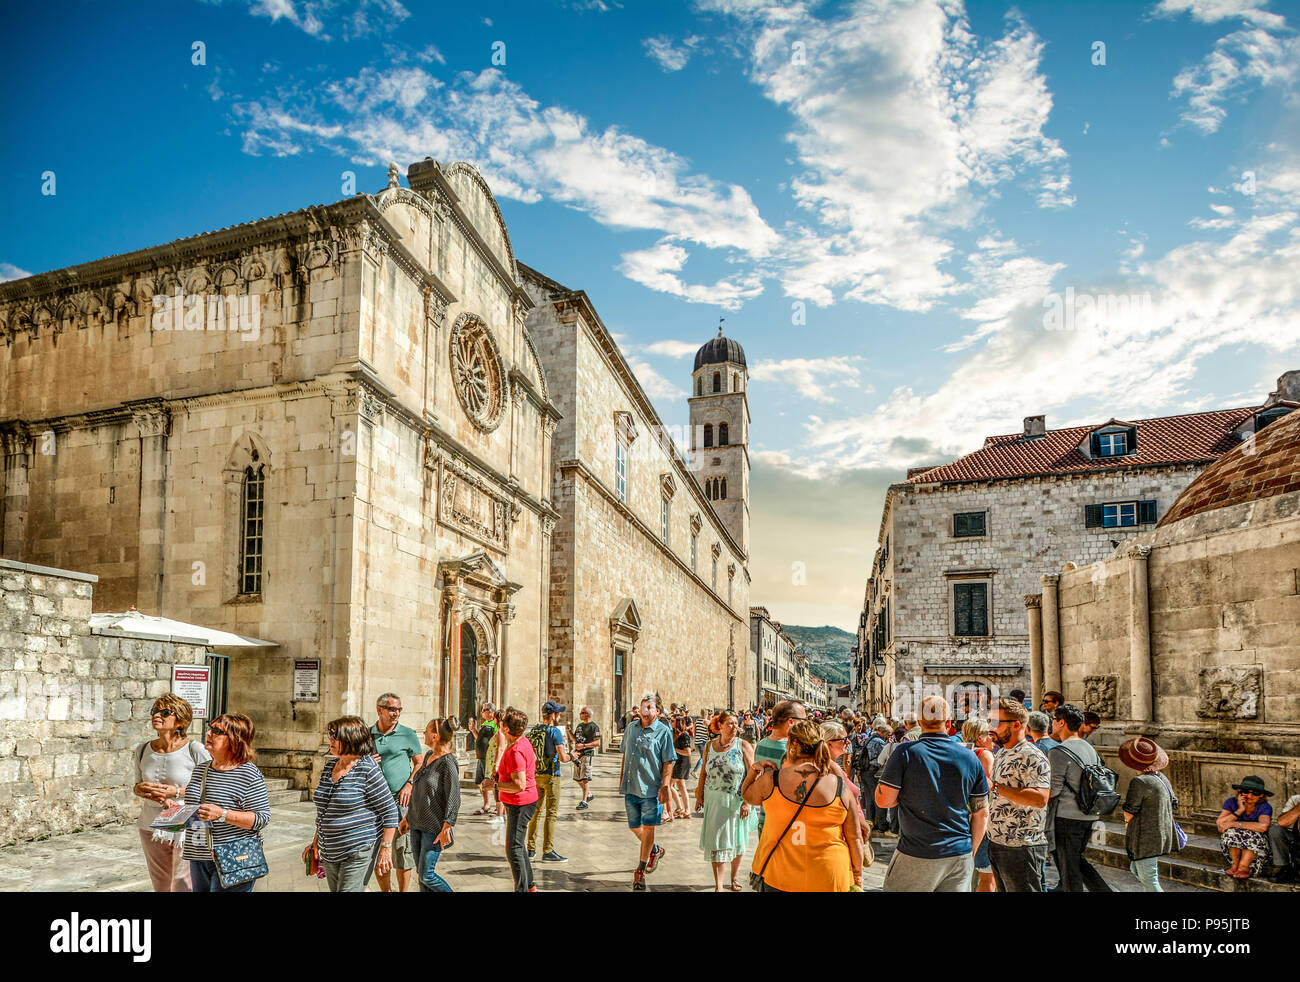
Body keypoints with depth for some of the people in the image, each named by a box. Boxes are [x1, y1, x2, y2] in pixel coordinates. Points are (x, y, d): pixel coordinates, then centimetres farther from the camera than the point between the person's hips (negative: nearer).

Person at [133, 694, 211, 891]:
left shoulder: (195, 750, -12)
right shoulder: (143, 750, 4)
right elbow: (137, 785, 16)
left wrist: (178, 792, -19)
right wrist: (139, 789, -8)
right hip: (152, 828, 5)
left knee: (183, 887, -4)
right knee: (161, 887, 14)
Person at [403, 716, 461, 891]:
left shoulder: (448, 762, -17)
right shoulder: (428, 756, 9)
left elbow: (454, 799, -18)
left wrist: (446, 829, -20)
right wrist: (408, 816, 21)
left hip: (434, 828, -8)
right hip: (417, 824, 8)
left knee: (426, 875, -6)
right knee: (421, 873, 12)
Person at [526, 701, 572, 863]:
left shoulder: (533, 731, 7)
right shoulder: (555, 731, -14)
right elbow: (563, 758, -17)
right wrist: (570, 756, 2)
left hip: (535, 775, 7)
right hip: (551, 776, -7)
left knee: (536, 811, 15)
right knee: (551, 814, -2)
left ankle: (531, 849, 19)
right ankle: (548, 851, -3)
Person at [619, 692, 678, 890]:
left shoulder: (663, 731, -7)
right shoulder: (631, 727, 9)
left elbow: (668, 762, -8)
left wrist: (664, 787, -14)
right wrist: (621, 780, 17)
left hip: (651, 789, -5)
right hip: (631, 787, 5)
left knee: (647, 828, 0)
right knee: (634, 827, 14)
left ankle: (640, 870, 13)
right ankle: (655, 850, 41)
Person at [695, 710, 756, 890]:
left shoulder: (744, 746, -6)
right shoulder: (710, 746, 4)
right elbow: (703, 772, 12)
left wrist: (747, 802, -15)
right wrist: (700, 796, 9)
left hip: (736, 801, -2)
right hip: (714, 800, 2)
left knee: (736, 840, 12)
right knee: (716, 841, 0)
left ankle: (735, 875, 35)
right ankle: (718, 885, 4)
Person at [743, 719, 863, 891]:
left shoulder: (770, 780, -9)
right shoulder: (840, 786, -9)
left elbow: (747, 795, 12)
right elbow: (854, 837, -1)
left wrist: (753, 770, 17)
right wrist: (857, 876, 10)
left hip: (779, 878, 0)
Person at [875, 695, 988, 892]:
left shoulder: (905, 753, -10)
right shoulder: (970, 758, 1)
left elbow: (883, 800, -8)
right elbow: (982, 813, 7)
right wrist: (971, 852, 18)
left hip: (917, 856, -3)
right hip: (960, 855, 3)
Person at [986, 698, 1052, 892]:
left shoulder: (1033, 757, -15)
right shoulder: (1000, 754, 14)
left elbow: (1040, 798, -29)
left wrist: (996, 787, -29)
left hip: (1021, 847, -9)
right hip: (996, 844, 9)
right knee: (1003, 889, 16)